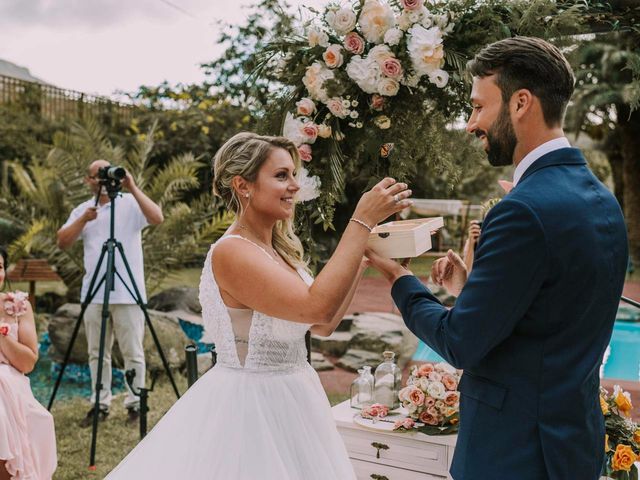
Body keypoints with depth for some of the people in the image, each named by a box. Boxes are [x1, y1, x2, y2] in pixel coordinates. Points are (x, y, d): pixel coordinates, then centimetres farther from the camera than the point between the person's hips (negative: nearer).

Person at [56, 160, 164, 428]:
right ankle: (100, 405, 19)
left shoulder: (130, 204, 2)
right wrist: (84, 220, -8)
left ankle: (134, 403, 12)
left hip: (128, 293, -4)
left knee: (132, 352, 1)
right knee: (97, 353, 9)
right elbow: (62, 243, 6)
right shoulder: (82, 210, 15)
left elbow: (157, 218, -16)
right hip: (94, 294, 4)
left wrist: (132, 188, -18)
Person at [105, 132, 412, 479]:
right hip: (250, 406, -9)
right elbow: (317, 307, -33)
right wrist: (362, 222, -27)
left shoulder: (279, 249, 6)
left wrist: (363, 257, 4)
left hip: (289, 402, 9)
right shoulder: (232, 252, -21)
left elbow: (324, 325, 9)